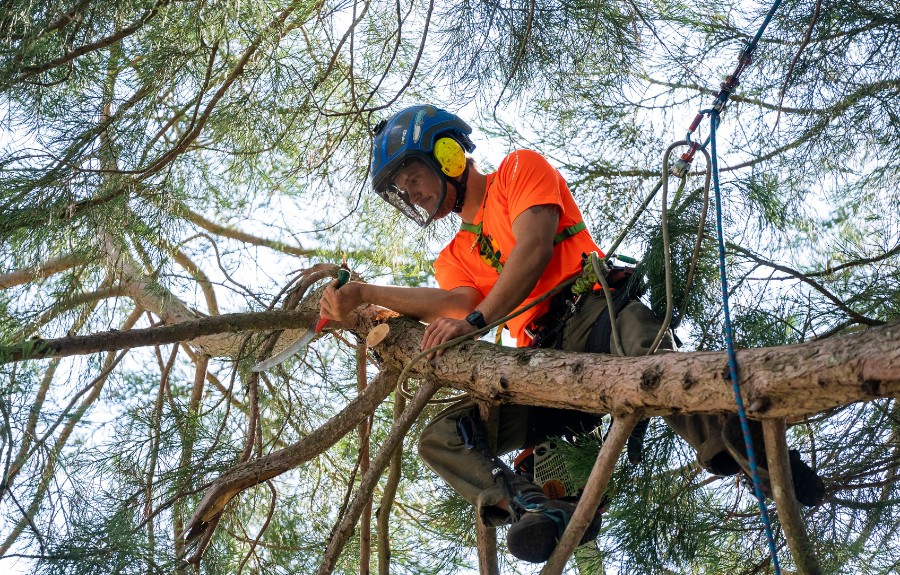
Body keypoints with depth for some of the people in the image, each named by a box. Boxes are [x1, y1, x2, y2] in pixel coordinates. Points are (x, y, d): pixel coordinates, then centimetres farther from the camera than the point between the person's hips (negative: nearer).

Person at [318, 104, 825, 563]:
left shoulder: (519, 170, 16)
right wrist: (365, 295, -11)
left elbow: (534, 247, -3)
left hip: (595, 314, -6)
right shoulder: (455, 258, 28)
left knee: (647, 354, -42)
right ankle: (545, 512, -35)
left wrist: (476, 319, -13)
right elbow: (456, 302, 3)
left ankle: (768, 464, -33)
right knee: (441, 439, -12)